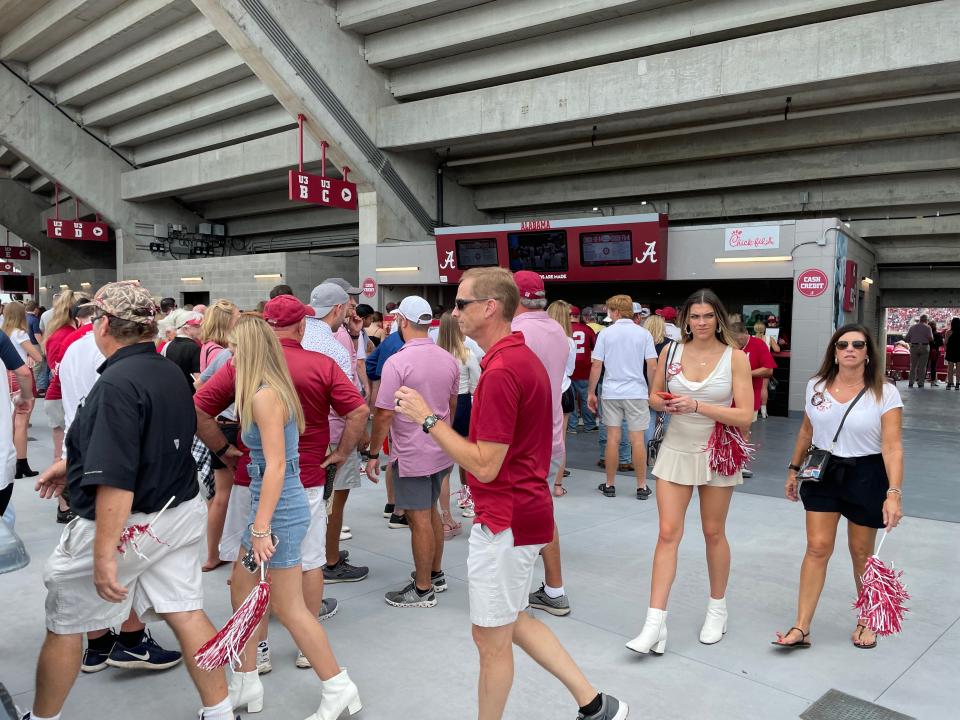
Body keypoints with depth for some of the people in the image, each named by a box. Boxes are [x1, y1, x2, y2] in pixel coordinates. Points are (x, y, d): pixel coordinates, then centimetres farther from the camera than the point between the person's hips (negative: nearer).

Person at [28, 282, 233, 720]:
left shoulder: (117, 383, -22)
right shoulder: (170, 373, 6)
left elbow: (116, 480, -27)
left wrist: (104, 555, -24)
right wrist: (73, 464, 28)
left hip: (127, 524, -8)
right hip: (179, 511, 8)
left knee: (63, 625, 14)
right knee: (186, 613, 12)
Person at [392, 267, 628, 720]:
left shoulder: (501, 370, -23)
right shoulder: (523, 356, 9)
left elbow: (485, 465, -24)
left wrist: (428, 419, -18)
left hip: (504, 521, -10)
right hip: (524, 511, 10)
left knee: (491, 639, 8)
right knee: (511, 623, 23)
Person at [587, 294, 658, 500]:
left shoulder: (606, 333, -1)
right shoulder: (643, 334, 0)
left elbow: (596, 366, -3)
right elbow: (652, 366, -3)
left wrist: (591, 392, 6)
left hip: (611, 393, 0)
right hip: (637, 392, 0)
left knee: (613, 438, 5)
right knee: (637, 439, 4)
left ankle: (610, 485, 13)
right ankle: (641, 486, 9)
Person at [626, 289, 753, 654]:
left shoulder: (735, 357, -9)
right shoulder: (671, 351, -2)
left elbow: (745, 415, -14)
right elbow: (654, 396, 10)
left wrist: (697, 405, -24)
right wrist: (665, 404, -13)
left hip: (716, 453, -1)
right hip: (676, 449, 2)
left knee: (713, 532, 13)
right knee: (668, 533, -3)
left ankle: (717, 608, 35)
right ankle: (655, 624, 0)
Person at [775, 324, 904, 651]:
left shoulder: (885, 392, -11)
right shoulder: (816, 386, 0)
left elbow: (892, 447, -17)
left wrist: (894, 493, -25)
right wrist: (793, 470, 15)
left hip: (866, 476, -2)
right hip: (822, 473, 2)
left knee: (861, 553, 11)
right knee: (817, 548, 0)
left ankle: (866, 621, 34)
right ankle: (801, 628, 4)